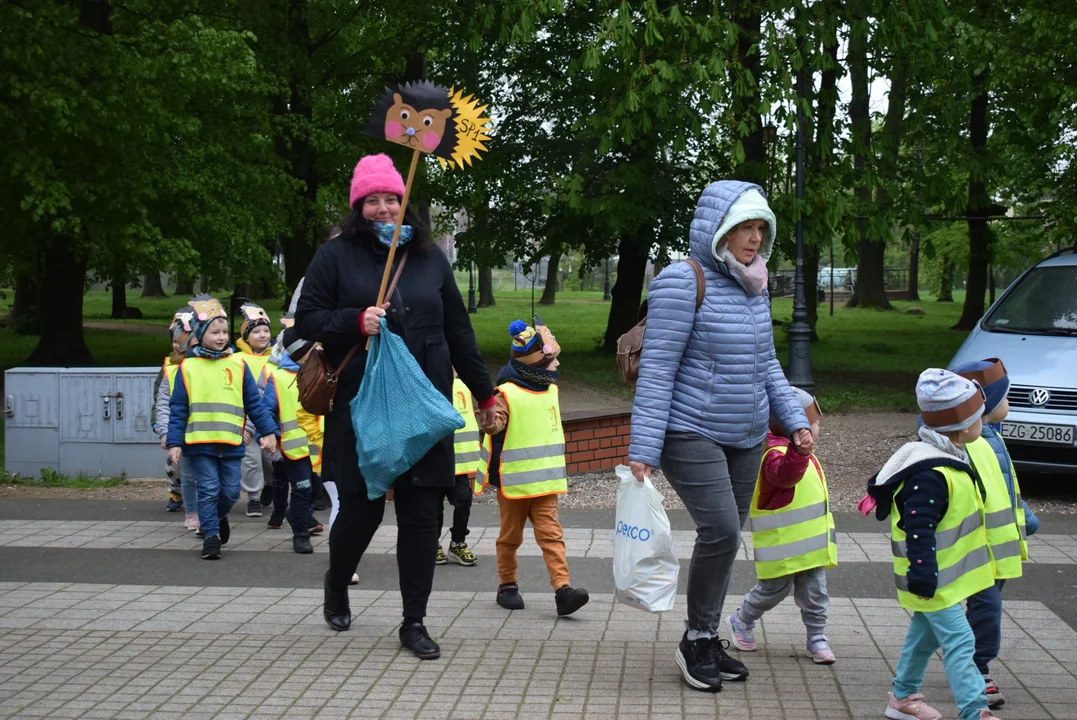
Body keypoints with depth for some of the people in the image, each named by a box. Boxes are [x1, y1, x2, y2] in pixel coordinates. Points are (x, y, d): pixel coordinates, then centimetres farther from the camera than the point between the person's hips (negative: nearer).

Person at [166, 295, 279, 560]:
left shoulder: (238, 364, 4)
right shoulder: (188, 367, 0)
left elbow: (255, 402, 7)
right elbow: (178, 409, 2)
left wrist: (268, 431, 2)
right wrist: (174, 442, -2)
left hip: (231, 443, 2)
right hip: (199, 443, -2)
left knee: (231, 491, 8)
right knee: (208, 491, 0)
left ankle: (219, 515, 37)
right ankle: (211, 536, 11)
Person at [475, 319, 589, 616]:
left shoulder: (550, 390, 9)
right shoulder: (506, 393, -14)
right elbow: (494, 425, -25)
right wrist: (490, 421, -45)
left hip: (545, 481, 5)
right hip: (512, 482, -5)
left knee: (550, 532, -6)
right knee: (510, 535, 9)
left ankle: (563, 588, -14)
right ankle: (507, 585, 24)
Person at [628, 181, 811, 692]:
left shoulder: (753, 287, 11)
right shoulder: (683, 283, -13)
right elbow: (657, 368, -16)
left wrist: (794, 420, 12)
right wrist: (644, 448, -21)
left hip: (746, 438, 8)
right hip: (692, 434, -8)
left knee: (726, 540, 10)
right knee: (720, 532, -17)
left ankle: (708, 641, 22)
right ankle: (696, 641, 0)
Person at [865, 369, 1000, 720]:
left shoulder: (949, 460, 9)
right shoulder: (931, 476, -26)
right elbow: (919, 530, -28)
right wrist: (924, 575, -28)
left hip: (943, 576, 11)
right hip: (934, 580, -11)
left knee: (925, 634, 20)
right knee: (958, 642, -11)